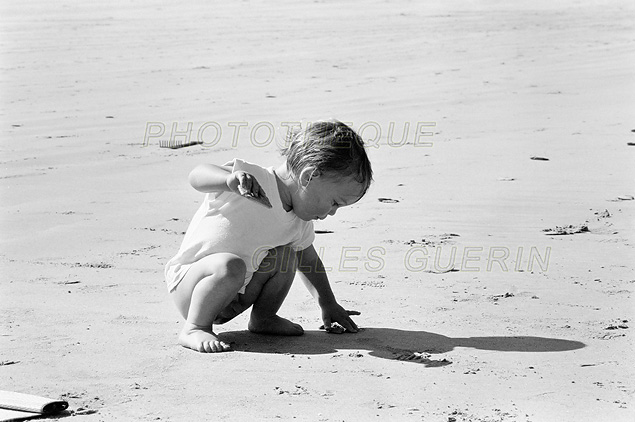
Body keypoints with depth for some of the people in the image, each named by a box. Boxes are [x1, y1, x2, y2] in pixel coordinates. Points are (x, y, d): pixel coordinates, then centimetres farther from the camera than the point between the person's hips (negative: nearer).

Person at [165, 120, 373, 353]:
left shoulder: (299, 224, 2)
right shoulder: (252, 179, -23)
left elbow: (308, 259, 21)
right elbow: (196, 176, -33)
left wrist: (329, 305, 25)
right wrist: (230, 179, -53)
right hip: (187, 279, -8)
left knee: (286, 256, -2)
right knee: (229, 265, -36)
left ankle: (263, 318, 14)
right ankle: (194, 329, -19)